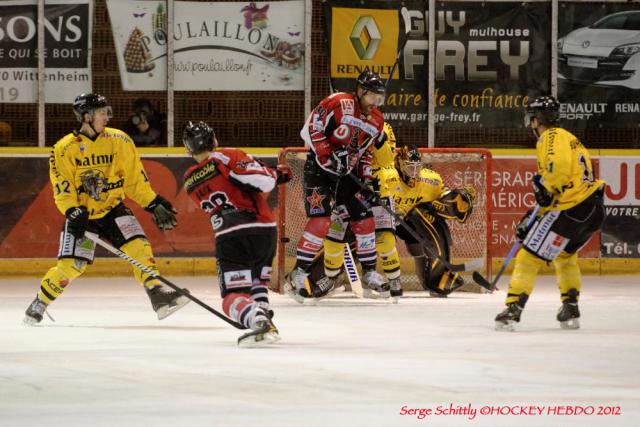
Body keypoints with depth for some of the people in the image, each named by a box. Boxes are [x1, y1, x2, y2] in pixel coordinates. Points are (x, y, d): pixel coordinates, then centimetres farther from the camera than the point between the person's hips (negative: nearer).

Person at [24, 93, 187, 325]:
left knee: (138, 246, -18)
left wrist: (155, 205, 0)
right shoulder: (64, 149, -11)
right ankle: (40, 302, 11)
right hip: (81, 214, -2)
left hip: (113, 208, 2)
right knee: (71, 264, -9)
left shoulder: (119, 141, -4)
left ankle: (157, 293, -13)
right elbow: (62, 189, -10)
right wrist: (74, 213, -24)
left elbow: (135, 179, 3)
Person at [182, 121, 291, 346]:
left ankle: (259, 322, -31)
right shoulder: (227, 157, 1)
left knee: (233, 297, -2)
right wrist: (275, 175, 11)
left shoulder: (190, 182, 16)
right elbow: (262, 182, -12)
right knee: (257, 279, 28)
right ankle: (264, 315, 8)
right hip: (264, 230, 1)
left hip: (230, 238, -1)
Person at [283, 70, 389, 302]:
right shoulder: (338, 103, -17)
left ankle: (370, 273, 20)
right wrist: (329, 155, -23)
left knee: (365, 219, 5)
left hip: (348, 172, 7)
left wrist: (368, 180, 8)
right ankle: (298, 274, -14)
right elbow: (310, 129, -19)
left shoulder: (376, 121, 7)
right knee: (320, 220, -19)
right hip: (319, 168, -7)